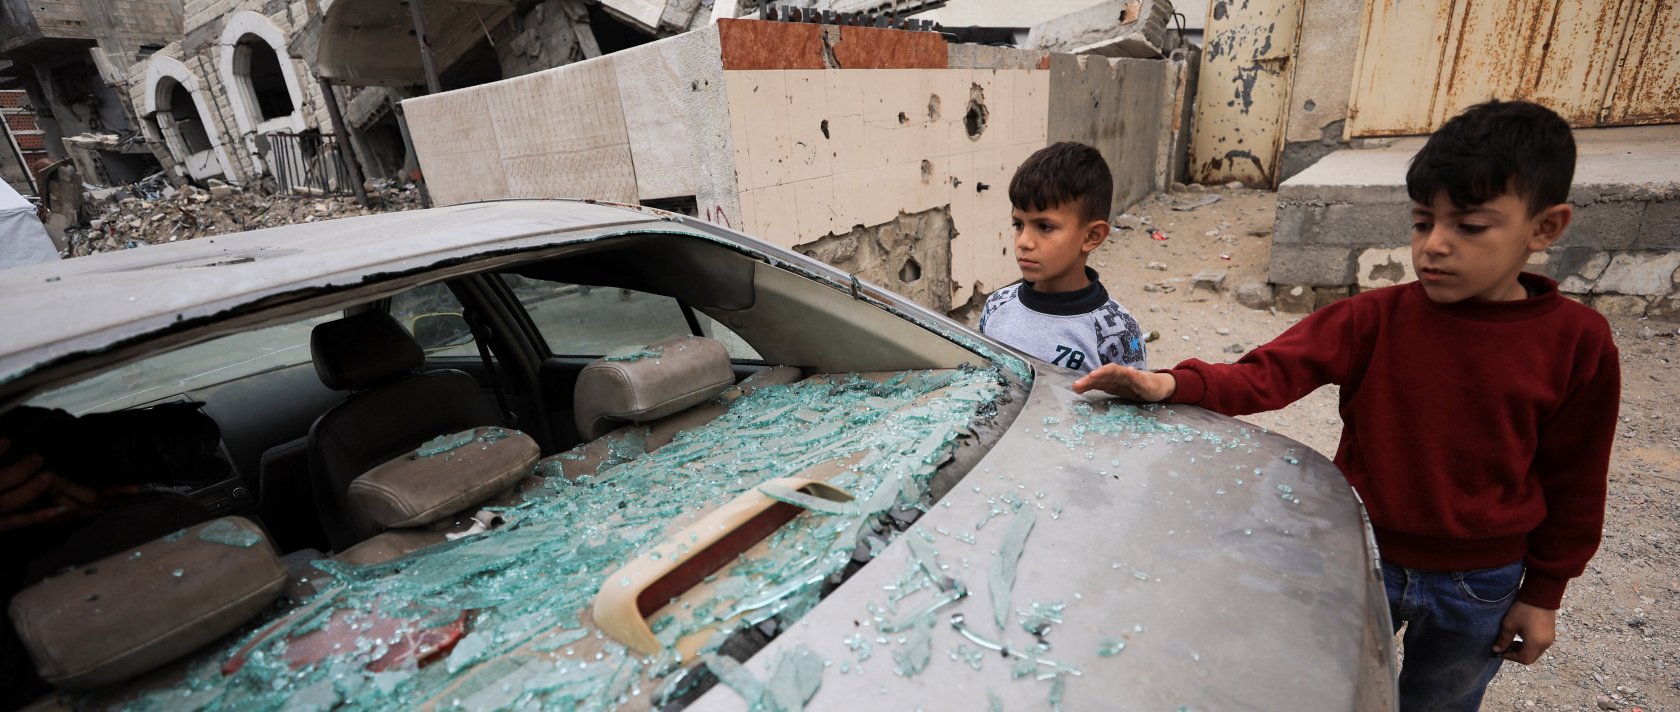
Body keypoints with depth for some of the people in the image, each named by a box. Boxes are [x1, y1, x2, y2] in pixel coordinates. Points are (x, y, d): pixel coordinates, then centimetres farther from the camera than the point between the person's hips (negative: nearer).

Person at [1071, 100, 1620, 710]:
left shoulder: (1576, 344, -14)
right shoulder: (1376, 318, -17)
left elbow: (1572, 479, -4)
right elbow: (1268, 374, -29)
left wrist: (1542, 593, 3)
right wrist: (1175, 385, -48)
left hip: (1480, 589, 1)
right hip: (1362, 559, 0)